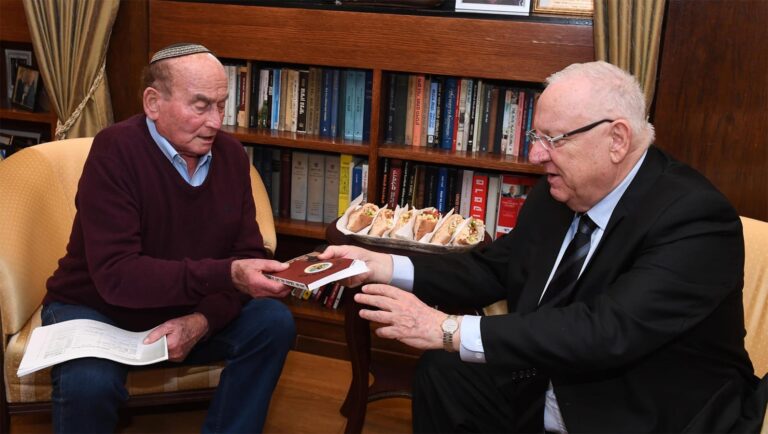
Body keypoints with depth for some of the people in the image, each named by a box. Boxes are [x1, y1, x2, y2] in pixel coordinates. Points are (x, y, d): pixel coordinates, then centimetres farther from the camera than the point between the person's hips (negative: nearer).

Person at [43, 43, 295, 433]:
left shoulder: (231, 155, -5)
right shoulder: (114, 152, -22)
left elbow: (249, 253, -5)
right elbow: (116, 275, -30)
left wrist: (202, 321, -23)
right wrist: (226, 274, -39)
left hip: (190, 312, 5)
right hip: (97, 310, -4)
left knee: (274, 322, -17)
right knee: (88, 383, -33)